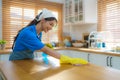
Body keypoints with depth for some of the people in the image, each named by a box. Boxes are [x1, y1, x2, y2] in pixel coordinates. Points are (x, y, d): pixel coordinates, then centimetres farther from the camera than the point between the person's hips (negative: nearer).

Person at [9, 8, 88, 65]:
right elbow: (46, 50, -33)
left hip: (28, 61, 7)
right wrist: (69, 60, -36)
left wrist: (45, 46, -13)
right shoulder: (28, 33, -29)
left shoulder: (39, 33, -3)